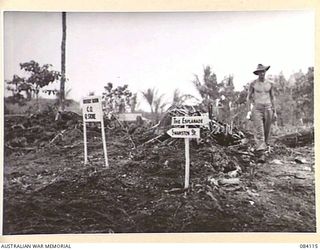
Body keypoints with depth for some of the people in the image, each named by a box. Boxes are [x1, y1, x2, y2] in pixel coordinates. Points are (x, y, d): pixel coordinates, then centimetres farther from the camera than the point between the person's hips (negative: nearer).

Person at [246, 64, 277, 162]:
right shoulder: (253, 83, -1)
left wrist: (274, 111, 9)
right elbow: (249, 97, 3)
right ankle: (261, 155, -16)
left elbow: (272, 97, 12)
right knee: (259, 132, -12)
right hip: (257, 109, -3)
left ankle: (263, 146, 30)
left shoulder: (270, 83, 6)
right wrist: (248, 111, -6)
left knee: (266, 131, 7)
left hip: (268, 109, 3)